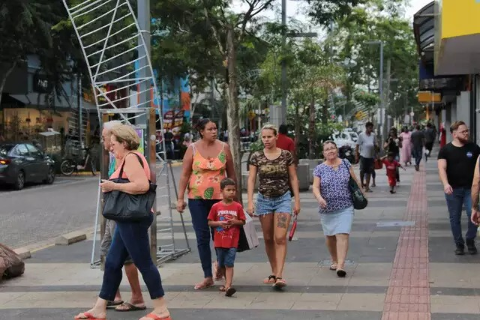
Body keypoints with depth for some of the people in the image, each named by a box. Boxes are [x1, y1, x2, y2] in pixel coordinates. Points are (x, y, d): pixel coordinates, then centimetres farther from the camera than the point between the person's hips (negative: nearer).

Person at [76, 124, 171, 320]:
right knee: (112, 263, 12)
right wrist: (112, 187, 8)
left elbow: (142, 185, -27)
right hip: (129, 218, 11)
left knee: (144, 263, -5)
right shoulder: (130, 158, 19)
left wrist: (114, 186, -19)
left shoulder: (131, 157, -14)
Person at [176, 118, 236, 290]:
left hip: (220, 198, 0)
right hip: (197, 198, 0)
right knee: (202, 237, 2)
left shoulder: (224, 147, 2)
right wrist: (180, 198, -4)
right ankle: (208, 277, 9)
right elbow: (184, 175, 0)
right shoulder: (193, 149, 0)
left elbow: (231, 173, 7)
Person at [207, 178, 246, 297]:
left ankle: (228, 286, -19)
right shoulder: (216, 207, -1)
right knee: (221, 264, 14)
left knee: (229, 264, -12)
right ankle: (228, 282, 35)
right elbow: (210, 222, 3)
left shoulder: (238, 207, -1)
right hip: (219, 241, 2)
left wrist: (235, 222, -16)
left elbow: (243, 222, 4)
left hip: (232, 241, -2)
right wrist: (219, 223, -16)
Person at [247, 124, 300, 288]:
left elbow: (293, 178, 4)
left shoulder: (286, 155, -2)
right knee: (268, 238, 9)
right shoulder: (256, 157, 0)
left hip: (283, 199, -2)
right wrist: (250, 202, -11)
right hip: (264, 199, 2)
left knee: (280, 238, -12)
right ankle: (274, 272, 21)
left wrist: (297, 201, 1)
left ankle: (279, 276, -16)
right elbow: (251, 179, -2)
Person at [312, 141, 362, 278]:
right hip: (327, 209, 2)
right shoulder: (319, 169, 1)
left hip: (345, 208, -1)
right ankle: (334, 260, 35)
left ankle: (340, 265, -20)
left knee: (342, 235, -14)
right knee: (330, 236, 13)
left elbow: (355, 180, 12)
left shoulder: (346, 164, 3)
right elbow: (315, 187, -8)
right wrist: (319, 198, -27)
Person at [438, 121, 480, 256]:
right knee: (455, 218, 6)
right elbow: (442, 168, -11)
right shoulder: (446, 150, -1)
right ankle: (459, 245, 20)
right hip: (453, 190, 0)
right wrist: (445, 184, -28)